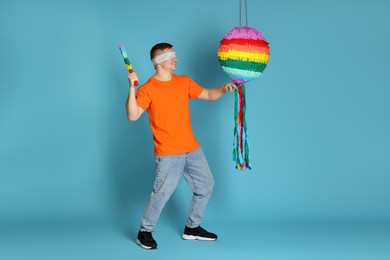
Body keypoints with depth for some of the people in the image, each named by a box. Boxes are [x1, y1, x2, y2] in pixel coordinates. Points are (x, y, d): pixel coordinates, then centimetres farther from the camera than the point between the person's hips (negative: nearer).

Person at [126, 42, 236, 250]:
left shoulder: (184, 81, 10)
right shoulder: (148, 89, -8)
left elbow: (208, 95, 18)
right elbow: (133, 115, -18)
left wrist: (223, 89, -1)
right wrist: (132, 87, -26)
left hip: (192, 148, 7)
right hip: (168, 153, -7)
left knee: (206, 185, 13)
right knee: (162, 192, -14)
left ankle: (192, 228, 29)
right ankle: (144, 233, 7)